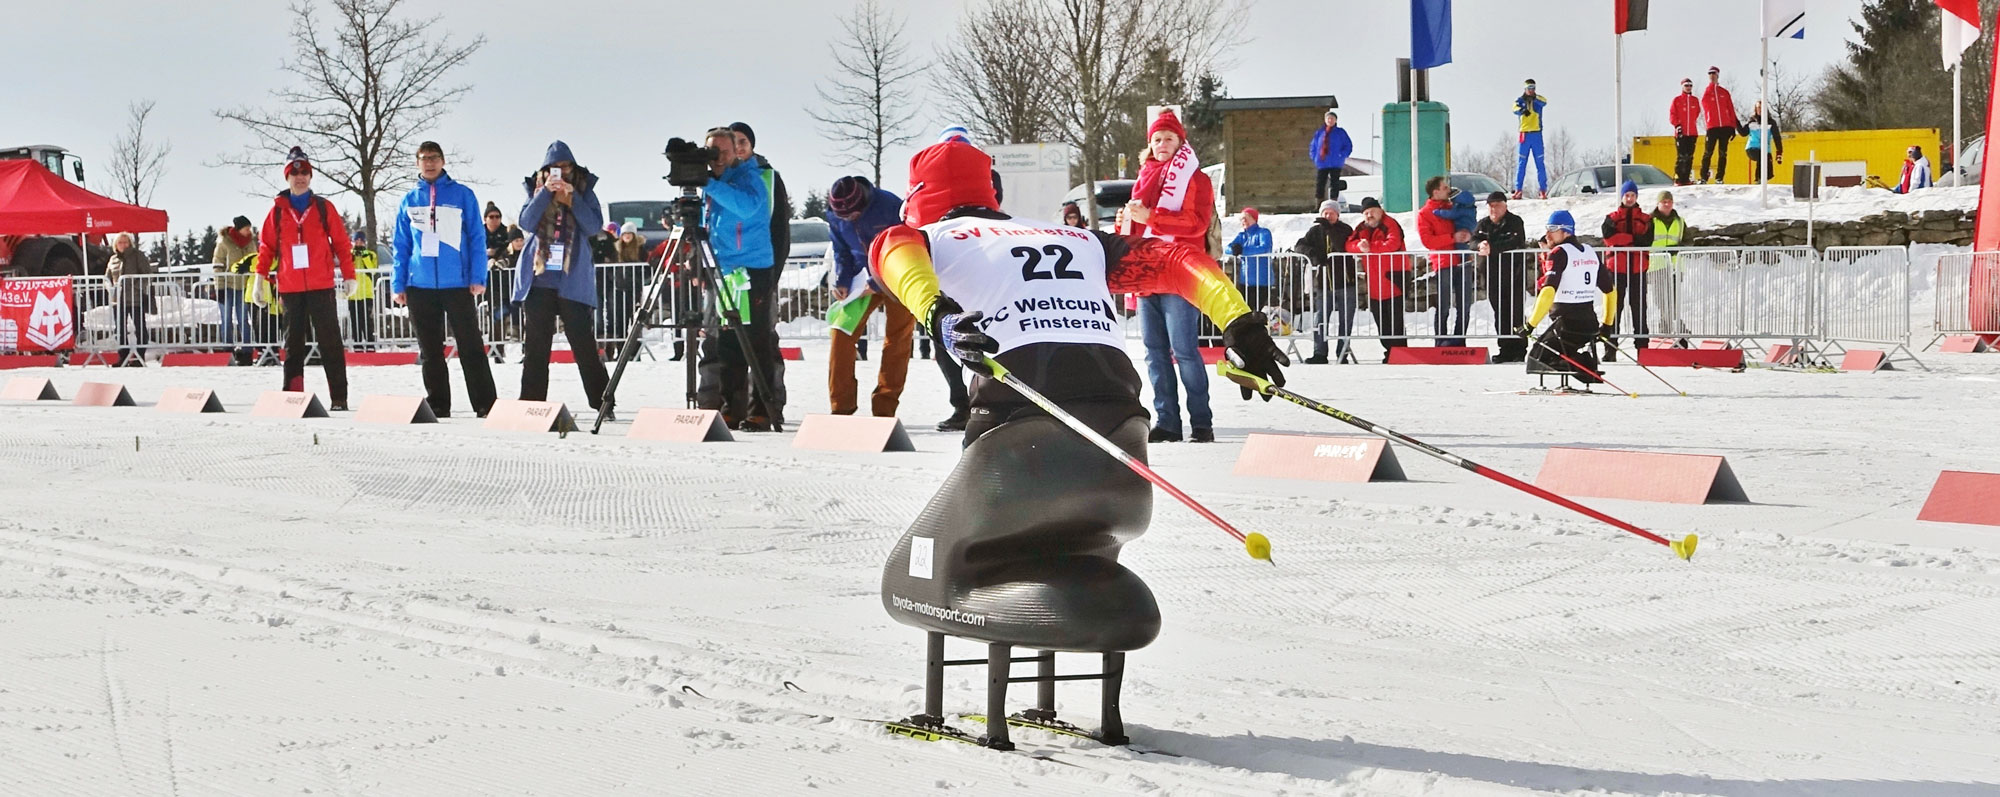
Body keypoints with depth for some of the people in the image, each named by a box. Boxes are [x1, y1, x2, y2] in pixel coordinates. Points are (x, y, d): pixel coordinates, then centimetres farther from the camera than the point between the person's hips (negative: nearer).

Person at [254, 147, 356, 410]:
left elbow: (341, 243, 6)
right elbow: (266, 247, 10)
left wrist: (349, 276, 2)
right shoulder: (278, 210, 8)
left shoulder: (323, 208, 5)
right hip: (290, 288, 2)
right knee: (293, 343, 7)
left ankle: (338, 398, -4)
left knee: (330, 342, -4)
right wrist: (260, 280, 3)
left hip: (322, 287, -2)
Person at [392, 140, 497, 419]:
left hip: (458, 284, -3)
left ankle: (486, 405, -2)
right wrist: (398, 285, 4)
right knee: (430, 351, 8)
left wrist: (478, 277, -8)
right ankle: (437, 406, 15)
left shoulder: (462, 195, 3)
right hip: (420, 287, 3)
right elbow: (401, 246, 12)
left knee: (471, 348, -4)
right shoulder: (409, 201, 10)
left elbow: (477, 238, 1)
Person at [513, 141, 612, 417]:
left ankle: (603, 402, -1)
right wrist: (546, 192, -13)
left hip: (574, 280, -2)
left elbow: (594, 225, -7)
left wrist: (571, 198, -16)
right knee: (534, 347, 3)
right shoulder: (536, 191, 11)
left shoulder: (584, 191, 7)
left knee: (584, 345, -5)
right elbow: (526, 223, -5)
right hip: (537, 279, 2)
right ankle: (531, 403, 9)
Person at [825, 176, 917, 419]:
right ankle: (841, 406, -4)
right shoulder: (834, 216, -9)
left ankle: (884, 409, 3)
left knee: (898, 339, -4)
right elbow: (841, 252, 5)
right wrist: (842, 282, -11)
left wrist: (878, 283, -26)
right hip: (862, 281, 4)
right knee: (842, 332, -9)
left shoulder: (890, 207, -25)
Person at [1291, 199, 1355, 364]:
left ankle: (1343, 353, 7)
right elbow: (1299, 245, 1)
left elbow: (1342, 247, -18)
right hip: (1323, 283, 2)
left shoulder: (1345, 230, 0)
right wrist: (1314, 253, -17)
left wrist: (1329, 227, -21)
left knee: (1345, 320, 1)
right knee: (1320, 319, -1)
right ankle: (1319, 354, 2)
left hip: (1344, 282, -2)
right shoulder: (1316, 231, 8)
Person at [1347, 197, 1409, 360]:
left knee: (1395, 321, -9)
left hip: (1392, 278, -7)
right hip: (1374, 284, 7)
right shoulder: (1362, 228, 15)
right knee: (1381, 322, 11)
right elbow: (1350, 244, 5)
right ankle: (1389, 353, 19)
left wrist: (1370, 247, -18)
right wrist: (1360, 246, -17)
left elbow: (1392, 243, -23)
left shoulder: (1389, 225, -6)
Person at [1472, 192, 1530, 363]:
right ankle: (1506, 349, 12)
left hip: (1514, 276, -5)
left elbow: (1515, 243, -21)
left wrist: (1492, 248, -30)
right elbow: (1473, 239, 4)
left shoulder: (1514, 222, -5)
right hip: (1493, 277, 5)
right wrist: (1481, 245, -20)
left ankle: (1520, 350, 0)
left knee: (1515, 314, -5)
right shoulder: (1483, 224, 12)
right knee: (1500, 315, 6)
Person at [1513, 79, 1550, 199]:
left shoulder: (1538, 99, 7)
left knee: (1540, 163, -1)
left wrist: (1534, 98, -33)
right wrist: (1523, 110, -37)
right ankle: (1518, 189, -1)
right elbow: (1515, 109, -14)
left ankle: (1543, 189, 1)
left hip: (1536, 134, 0)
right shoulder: (1520, 100, 6)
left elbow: (1544, 102, -16)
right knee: (1521, 163, -1)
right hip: (1524, 134, 0)